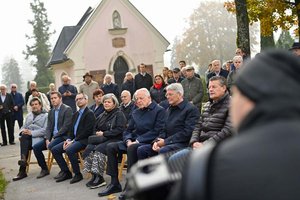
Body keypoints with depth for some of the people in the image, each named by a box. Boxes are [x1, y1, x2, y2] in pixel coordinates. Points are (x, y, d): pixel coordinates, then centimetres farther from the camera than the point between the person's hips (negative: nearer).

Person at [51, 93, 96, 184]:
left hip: (84, 140, -8)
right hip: (73, 139, 9)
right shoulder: (76, 114, 20)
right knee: (54, 149, -6)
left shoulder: (89, 114, -7)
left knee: (69, 150, -34)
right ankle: (66, 172, 2)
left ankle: (78, 174, -17)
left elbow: (87, 131, -16)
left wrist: (73, 141, -17)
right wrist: (68, 140, -1)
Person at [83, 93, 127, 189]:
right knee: (89, 148, -22)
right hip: (101, 139, 7)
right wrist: (97, 133, 2)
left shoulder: (119, 114, -1)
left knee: (99, 149, -32)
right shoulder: (102, 115, 22)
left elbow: (119, 130, -13)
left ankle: (99, 178, -26)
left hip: (114, 139, -7)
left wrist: (104, 134, -12)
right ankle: (94, 175, -21)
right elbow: (95, 128, 26)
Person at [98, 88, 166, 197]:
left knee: (132, 148, -36)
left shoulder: (159, 110, -4)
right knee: (111, 146, -9)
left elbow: (157, 131, -15)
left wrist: (137, 141, -18)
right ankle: (114, 183, -6)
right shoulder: (135, 112, 18)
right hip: (134, 142, 7)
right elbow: (128, 131, 17)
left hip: (148, 143, -7)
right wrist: (128, 141, -6)